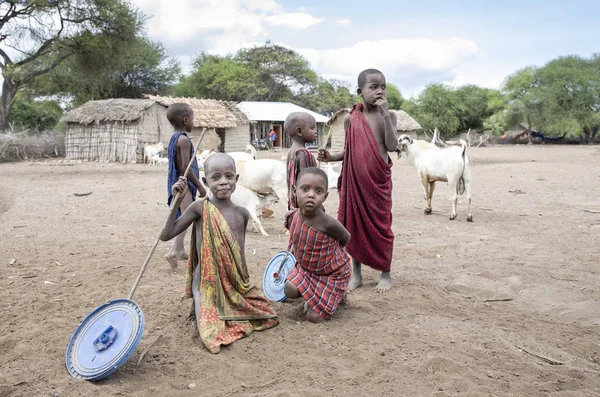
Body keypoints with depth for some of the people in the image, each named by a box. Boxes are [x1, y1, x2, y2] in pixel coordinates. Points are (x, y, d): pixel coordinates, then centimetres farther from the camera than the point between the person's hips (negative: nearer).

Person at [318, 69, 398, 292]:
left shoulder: (388, 116, -2)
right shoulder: (350, 119, 3)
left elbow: (392, 146, -16)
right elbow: (349, 151, 11)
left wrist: (385, 114, -20)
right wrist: (331, 157, -7)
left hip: (379, 180, -2)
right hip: (354, 179, 2)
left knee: (381, 224, 5)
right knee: (353, 224, 8)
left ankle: (386, 274, 21)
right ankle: (356, 274, 23)